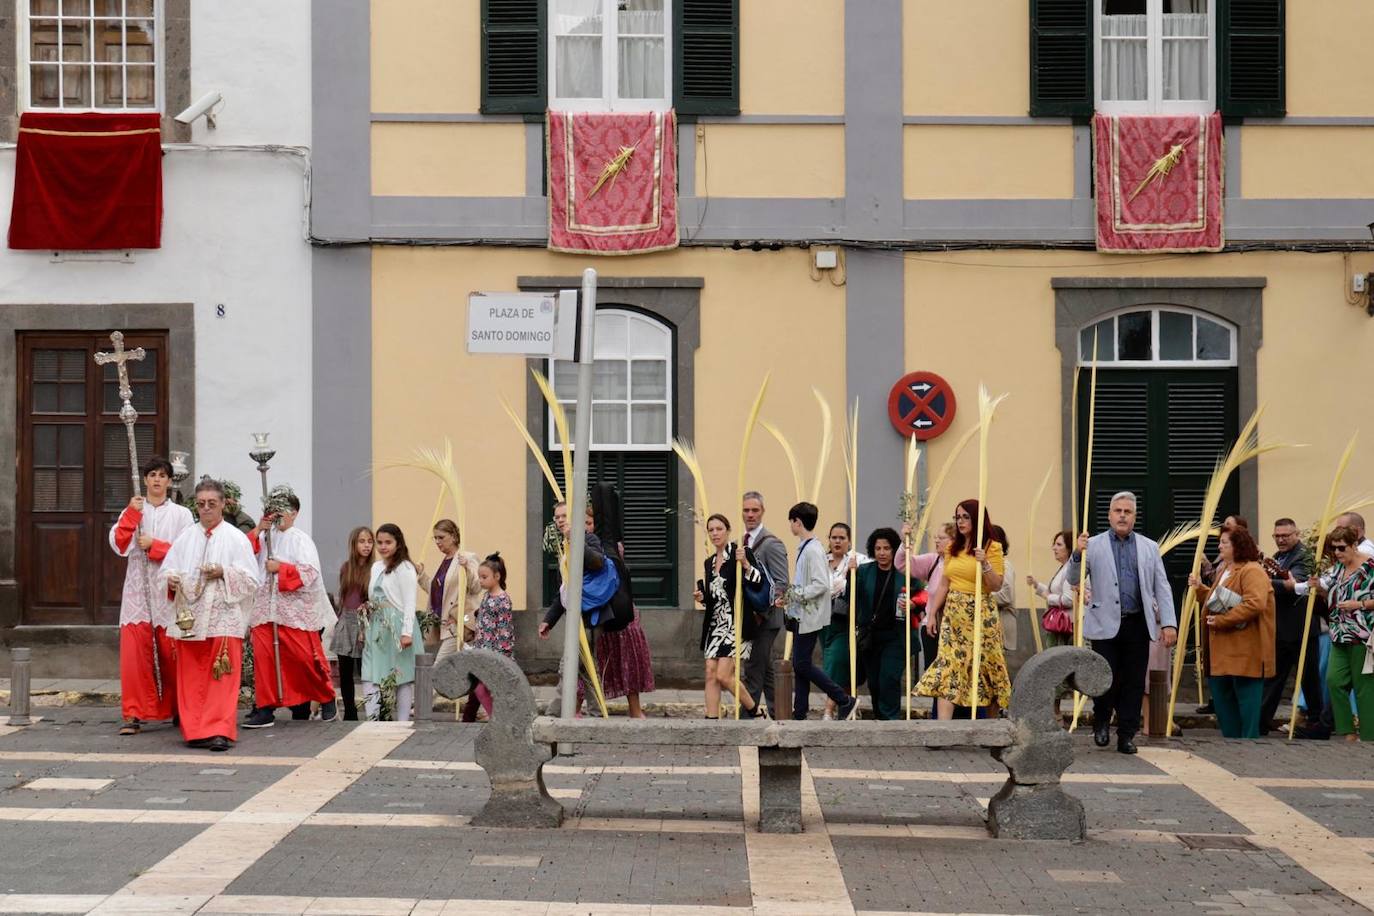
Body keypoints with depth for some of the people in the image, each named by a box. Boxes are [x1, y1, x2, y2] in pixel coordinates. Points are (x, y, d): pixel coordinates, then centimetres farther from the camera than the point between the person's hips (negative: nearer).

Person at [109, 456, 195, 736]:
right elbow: (119, 545, -2)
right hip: (137, 590, 1)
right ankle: (134, 714, -6)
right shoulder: (132, 511, 13)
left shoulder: (181, 514, 6)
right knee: (134, 652, -8)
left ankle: (179, 710, 16)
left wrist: (153, 545, -9)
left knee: (172, 654, 1)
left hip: (169, 591, -1)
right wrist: (132, 513, -9)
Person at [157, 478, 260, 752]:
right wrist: (171, 579, -11)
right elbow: (166, 569, 11)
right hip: (190, 617, 4)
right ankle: (195, 730, 11)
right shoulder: (186, 537, 13)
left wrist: (224, 572, -17)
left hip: (223, 619, -3)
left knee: (222, 677, -8)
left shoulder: (236, 538, 3)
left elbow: (251, 579, -2)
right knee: (191, 677, 4)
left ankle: (220, 730, -8)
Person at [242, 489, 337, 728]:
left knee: (305, 657, -1)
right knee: (263, 657, -4)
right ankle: (264, 708, 0)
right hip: (264, 608, 4)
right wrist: (257, 531, -6)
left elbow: (310, 572, -10)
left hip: (295, 610, -4)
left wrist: (280, 568, -14)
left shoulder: (300, 540, 0)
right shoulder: (263, 538, 13)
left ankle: (327, 699, 19)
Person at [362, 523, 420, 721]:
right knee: (370, 677, -2)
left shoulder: (405, 568, -7)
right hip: (376, 629, 7)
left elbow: (409, 603, -12)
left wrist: (407, 632, -18)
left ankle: (402, 722, 6)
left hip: (396, 629, -7)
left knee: (402, 677, 0)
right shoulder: (376, 567, 15)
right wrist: (365, 627, 15)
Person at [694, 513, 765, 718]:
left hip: (737, 625, -7)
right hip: (715, 624, 7)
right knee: (711, 674, 0)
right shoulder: (710, 562, 16)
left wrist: (746, 564, -26)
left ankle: (753, 710, 10)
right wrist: (702, 598, 4)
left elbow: (760, 584, -13)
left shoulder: (742, 554, -6)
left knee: (724, 675, -11)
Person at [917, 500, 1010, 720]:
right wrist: (932, 613, 11)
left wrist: (984, 564, -24)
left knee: (987, 667, 3)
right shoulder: (953, 549, 13)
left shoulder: (992, 548, -3)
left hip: (980, 614, -4)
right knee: (947, 666, -8)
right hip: (953, 614, 4)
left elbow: (996, 586, -9)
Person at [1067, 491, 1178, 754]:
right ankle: (1102, 723, 24)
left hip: (1138, 624, 2)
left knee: (1134, 683, 4)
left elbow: (1161, 587, 9)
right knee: (1105, 679, -3)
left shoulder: (1149, 547, 11)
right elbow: (1074, 580, 2)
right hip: (1106, 624, -2)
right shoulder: (1093, 545, 5)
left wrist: (1169, 623, -1)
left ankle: (1127, 735, 14)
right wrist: (1077, 554, -17)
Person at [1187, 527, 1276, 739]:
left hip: (1245, 653, -10)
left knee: (1246, 698, -4)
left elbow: (1255, 604, -26)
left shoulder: (1252, 571, -13)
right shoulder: (1224, 570, 19)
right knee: (1221, 698, 13)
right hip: (1222, 652, 10)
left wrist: (1221, 620, -25)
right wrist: (1200, 588, 11)